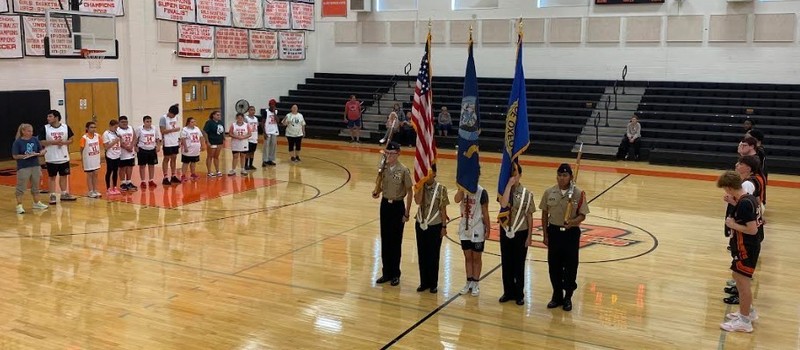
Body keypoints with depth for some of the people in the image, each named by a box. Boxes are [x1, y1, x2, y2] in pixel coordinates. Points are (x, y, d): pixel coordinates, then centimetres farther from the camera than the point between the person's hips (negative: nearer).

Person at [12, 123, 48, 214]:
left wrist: (42, 152, -14)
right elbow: (15, 156, -11)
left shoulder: (35, 140, 2)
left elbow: (42, 150, 8)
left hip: (35, 166, 5)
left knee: (35, 186, 17)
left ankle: (36, 203, 31)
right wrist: (26, 156, -20)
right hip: (23, 168, -5)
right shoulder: (18, 142, -9)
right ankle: (19, 205, 7)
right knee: (21, 187, 1)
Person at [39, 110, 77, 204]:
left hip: (64, 157, 2)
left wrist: (63, 142, -15)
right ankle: (52, 196, 10)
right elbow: (41, 142, -6)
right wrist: (53, 142, -20)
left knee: (64, 175, 12)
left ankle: (64, 194, 25)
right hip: (51, 158, -2)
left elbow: (70, 140, 5)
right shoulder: (45, 128, -5)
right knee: (52, 177, 4)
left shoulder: (65, 127, 0)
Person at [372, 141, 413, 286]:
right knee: (385, 240, 11)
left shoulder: (403, 170, -14)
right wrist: (377, 192, -10)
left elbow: (409, 192, -10)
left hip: (398, 205, -5)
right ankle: (386, 272, 23)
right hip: (385, 204, 5)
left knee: (396, 241, 4)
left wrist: (407, 213, -11)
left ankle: (395, 274, 17)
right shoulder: (383, 168, -1)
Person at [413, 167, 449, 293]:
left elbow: (443, 209, -6)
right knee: (422, 255, 10)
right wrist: (422, 184, -18)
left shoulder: (441, 188, -9)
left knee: (433, 256, 6)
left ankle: (433, 283, 18)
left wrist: (444, 226, -6)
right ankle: (424, 282, 23)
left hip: (435, 226, -3)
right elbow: (417, 201, -20)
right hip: (421, 225, 3)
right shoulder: (420, 187, -1)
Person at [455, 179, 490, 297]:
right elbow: (457, 199, -23)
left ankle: (475, 283, 18)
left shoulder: (481, 192, -13)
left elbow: (485, 212, -9)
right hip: (465, 228, 4)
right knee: (467, 257, 13)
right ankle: (469, 282, 24)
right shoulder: (463, 189, -1)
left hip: (477, 229, -4)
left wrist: (488, 229, -8)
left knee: (476, 258, 7)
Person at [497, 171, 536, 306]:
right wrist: (509, 184, -25)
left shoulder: (526, 194, -9)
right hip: (505, 232, 2)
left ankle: (519, 294, 22)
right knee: (506, 264, 12)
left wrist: (529, 236, -4)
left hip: (520, 233, -2)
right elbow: (503, 204, -26)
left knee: (519, 264, 9)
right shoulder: (503, 190, -4)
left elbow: (529, 216, -4)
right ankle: (508, 292, 27)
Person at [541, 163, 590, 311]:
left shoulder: (578, 194, -10)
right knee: (554, 265, 10)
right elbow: (545, 214, 5)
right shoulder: (549, 192, -2)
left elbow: (582, 215, -6)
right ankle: (557, 295, 26)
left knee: (570, 266, 7)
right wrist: (545, 235, 4)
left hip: (571, 233, -2)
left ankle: (568, 297, 22)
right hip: (554, 231, 2)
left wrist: (572, 222, -27)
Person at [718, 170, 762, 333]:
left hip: (746, 248, -10)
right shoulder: (749, 198, 3)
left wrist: (733, 225, -16)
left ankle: (744, 321, 11)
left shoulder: (744, 204, -25)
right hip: (748, 246, 10)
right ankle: (749, 311, 36)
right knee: (738, 277, 22)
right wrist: (733, 201, 6)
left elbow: (752, 229, -27)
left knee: (742, 281, 0)